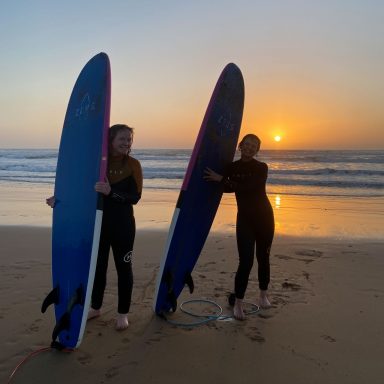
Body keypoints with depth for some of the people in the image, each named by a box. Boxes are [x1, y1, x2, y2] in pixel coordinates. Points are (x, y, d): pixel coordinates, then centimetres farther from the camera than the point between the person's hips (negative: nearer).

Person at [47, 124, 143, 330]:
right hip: (98, 223, 3)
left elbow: (135, 197, -17)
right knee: (97, 266, 16)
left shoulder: (133, 165, -9)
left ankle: (123, 313, 23)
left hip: (123, 225, -3)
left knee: (123, 268, 7)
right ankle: (95, 307, 37)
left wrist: (111, 192, -30)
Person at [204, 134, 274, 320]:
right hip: (244, 218, 0)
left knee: (263, 257, 10)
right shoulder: (232, 167, 2)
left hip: (264, 216, 0)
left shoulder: (261, 168, -6)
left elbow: (246, 187, -22)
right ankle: (238, 303, 4)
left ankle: (263, 295, 31)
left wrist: (221, 179, -20)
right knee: (246, 261, -7)